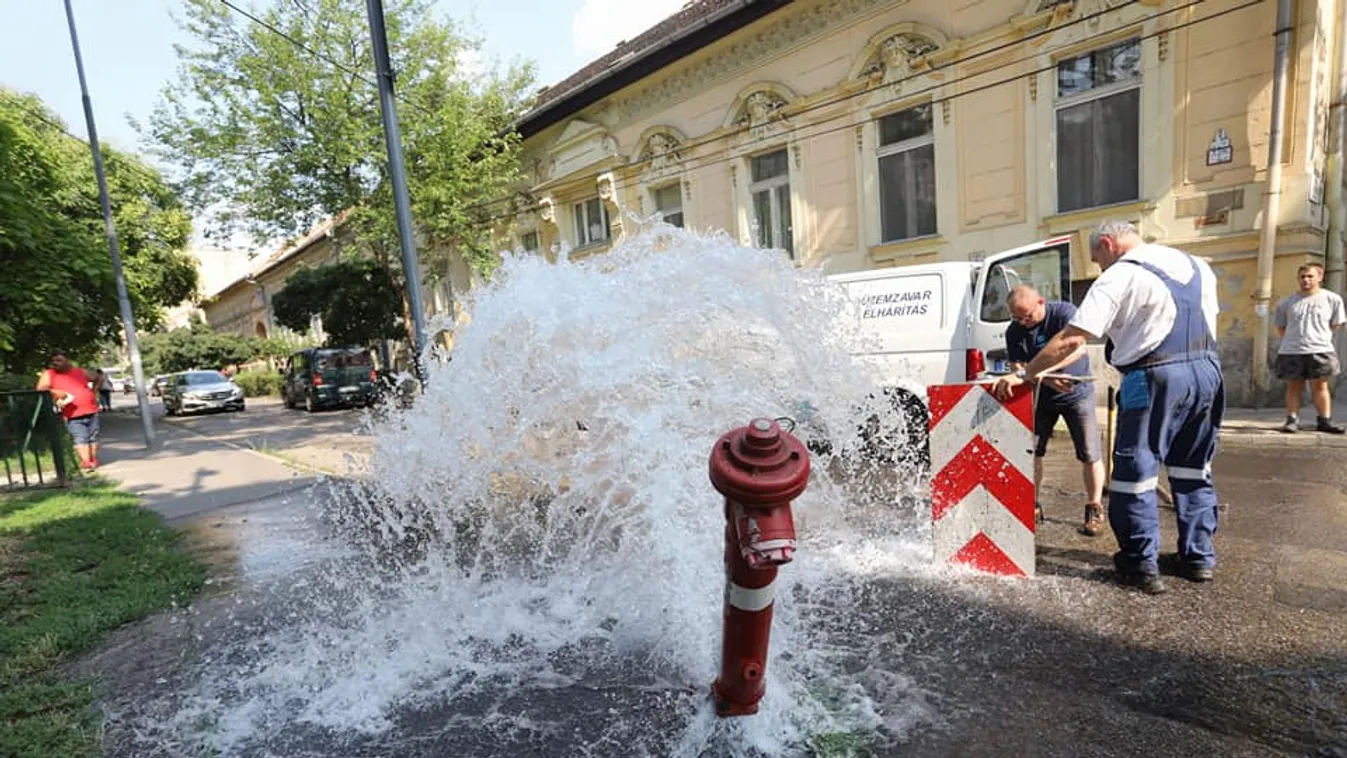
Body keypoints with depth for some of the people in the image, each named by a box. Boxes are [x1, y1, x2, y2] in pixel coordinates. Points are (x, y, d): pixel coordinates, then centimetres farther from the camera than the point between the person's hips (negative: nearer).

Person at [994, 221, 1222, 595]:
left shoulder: (1119, 276, -9)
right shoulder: (1196, 265, 16)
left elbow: (1072, 339, -16)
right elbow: (1208, 320, 21)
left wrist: (1024, 374, -12)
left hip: (1156, 377, -8)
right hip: (1207, 370, 8)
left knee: (1136, 473, 2)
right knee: (1193, 470, 19)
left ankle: (1142, 566, 8)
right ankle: (1198, 558, 28)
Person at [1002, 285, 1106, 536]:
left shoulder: (1064, 312, -18)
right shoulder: (1014, 331, -8)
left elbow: (1078, 348, -32)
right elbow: (1018, 367, -12)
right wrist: (1049, 380, -32)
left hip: (1077, 393, -3)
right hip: (1041, 397, 3)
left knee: (1090, 455, -3)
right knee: (1031, 451, 1)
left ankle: (1094, 510, 12)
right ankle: (1033, 507, 13)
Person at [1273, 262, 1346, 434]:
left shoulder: (1332, 299, 3)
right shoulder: (1287, 302, 5)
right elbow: (1280, 327, 13)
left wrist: (1319, 337, 9)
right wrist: (1293, 340, 6)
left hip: (1320, 351, 0)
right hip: (1291, 351, 0)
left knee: (1320, 386, 3)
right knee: (1294, 387, 5)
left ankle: (1325, 421, 9)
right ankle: (1292, 420, 8)